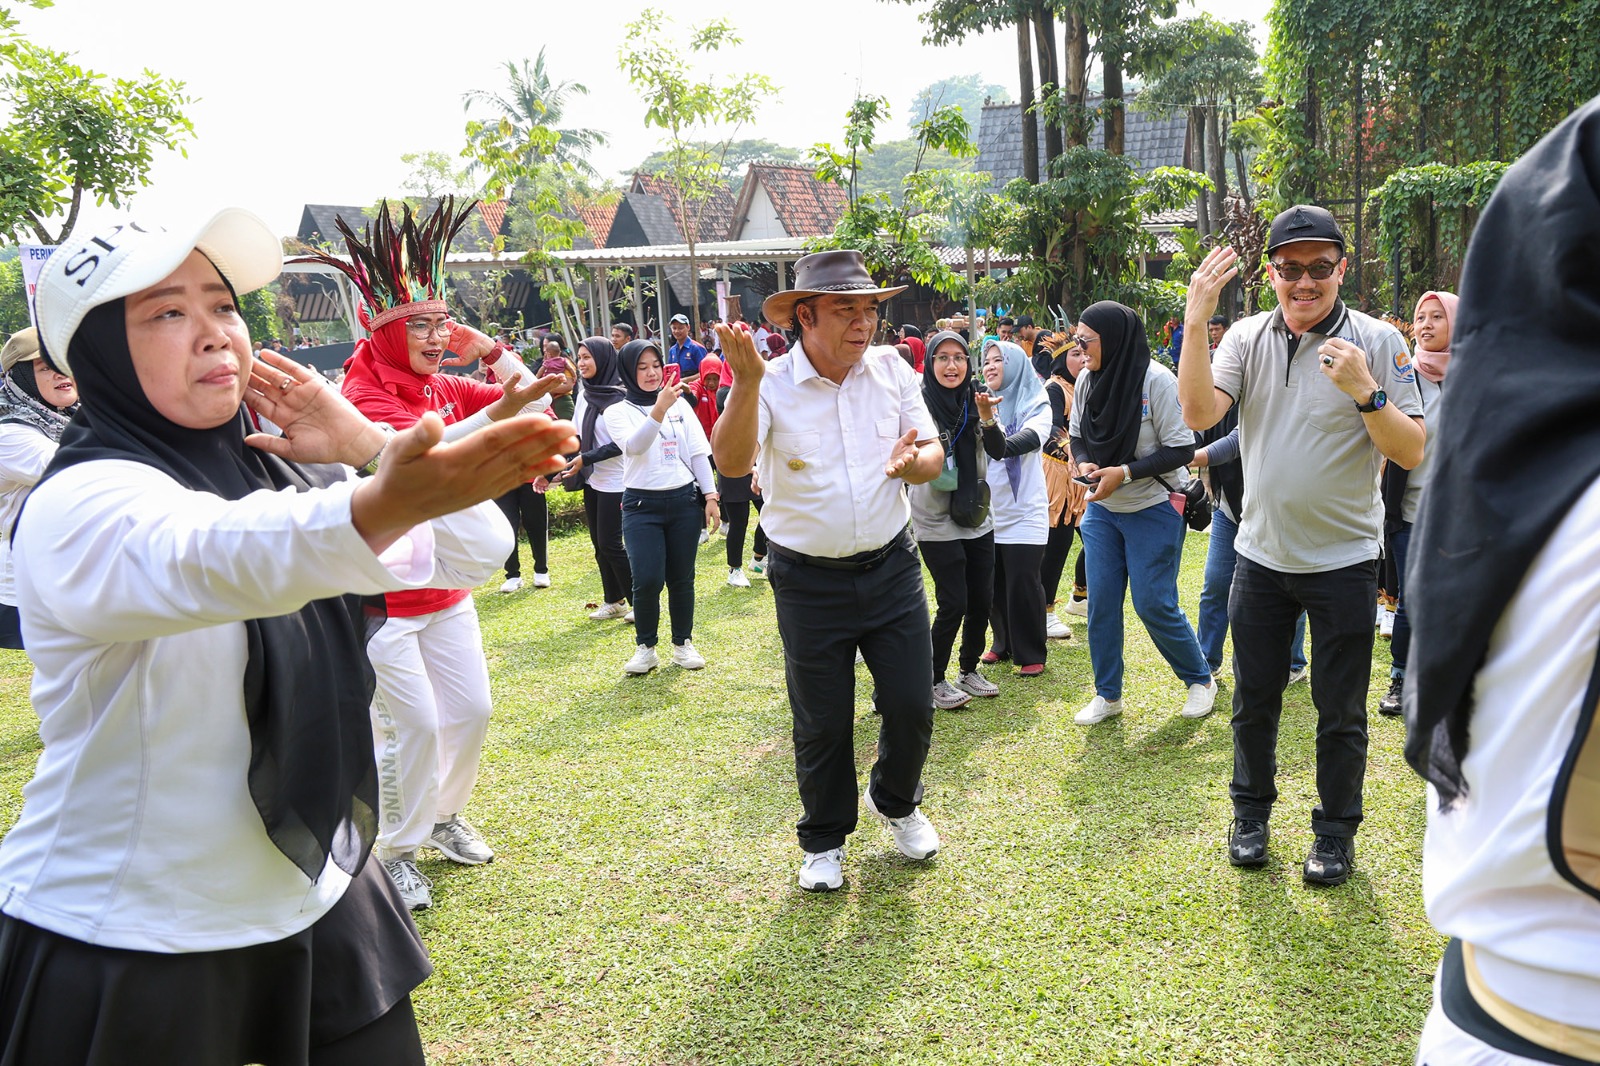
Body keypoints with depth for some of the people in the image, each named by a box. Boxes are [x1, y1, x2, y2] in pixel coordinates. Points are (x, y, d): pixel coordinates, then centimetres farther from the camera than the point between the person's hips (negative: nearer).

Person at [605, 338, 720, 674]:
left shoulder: (680, 404, 8)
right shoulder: (618, 411, 0)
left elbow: (699, 453, 9)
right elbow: (635, 446, -20)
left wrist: (710, 496, 1)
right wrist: (659, 410, -32)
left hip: (685, 501, 2)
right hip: (642, 506, -2)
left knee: (682, 579, 7)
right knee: (647, 580, -11)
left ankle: (683, 643, 23)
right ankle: (646, 647, 7)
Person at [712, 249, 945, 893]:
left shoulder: (892, 369, -2)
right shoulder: (771, 385, -13)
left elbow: (934, 452, 3)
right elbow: (731, 463, -28)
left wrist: (916, 461, -21)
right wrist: (746, 384, -42)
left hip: (892, 568, 3)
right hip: (809, 582, -3)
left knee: (911, 706, 9)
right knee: (822, 723, 9)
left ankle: (896, 802, 40)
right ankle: (824, 840, 33)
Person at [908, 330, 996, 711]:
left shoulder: (974, 403, 2)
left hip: (977, 518, 6)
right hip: (937, 522, -5)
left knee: (982, 598, 10)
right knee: (953, 603, -4)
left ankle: (969, 670, 29)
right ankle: (935, 681, 13)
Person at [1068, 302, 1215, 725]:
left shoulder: (1157, 381, -18)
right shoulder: (1086, 381, -1)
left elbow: (1181, 450, -16)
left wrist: (1124, 473, -22)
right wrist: (1085, 462, -10)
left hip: (1153, 510, -5)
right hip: (1102, 510, 5)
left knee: (1153, 604, -2)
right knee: (1100, 603, 5)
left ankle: (1200, 680, 22)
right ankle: (1107, 694, 20)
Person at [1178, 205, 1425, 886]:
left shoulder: (1378, 343, -9)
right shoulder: (1248, 338, -1)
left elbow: (1413, 453, -12)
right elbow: (1199, 414, -16)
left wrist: (1365, 392, -27)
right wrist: (1195, 321, -24)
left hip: (1343, 558, -2)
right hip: (1261, 554, 2)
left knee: (1340, 712, 9)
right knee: (1253, 699, 16)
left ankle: (1336, 831, 29)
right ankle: (1251, 811, 36)